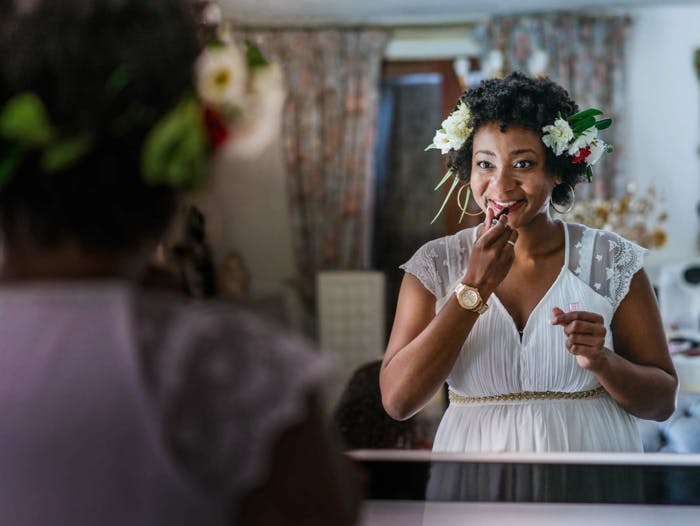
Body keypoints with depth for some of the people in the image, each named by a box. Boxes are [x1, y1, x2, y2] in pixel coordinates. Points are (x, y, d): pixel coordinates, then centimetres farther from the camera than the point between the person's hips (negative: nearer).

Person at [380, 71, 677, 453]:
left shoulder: (612, 260, -8)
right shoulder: (435, 265, -7)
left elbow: (662, 402, -5)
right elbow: (397, 400, -16)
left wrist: (601, 361, -24)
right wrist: (475, 289, -20)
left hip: (591, 448, 0)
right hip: (475, 448, 0)